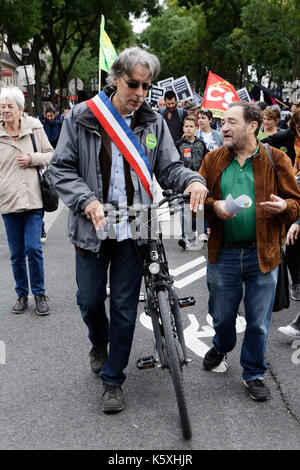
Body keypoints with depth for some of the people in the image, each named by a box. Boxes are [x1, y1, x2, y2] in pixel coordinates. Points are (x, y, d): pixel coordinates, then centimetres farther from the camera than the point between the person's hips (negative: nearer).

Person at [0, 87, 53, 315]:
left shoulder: (34, 128, 3)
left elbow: (51, 155, 10)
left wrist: (33, 158, -8)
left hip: (33, 200, -1)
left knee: (33, 249, -5)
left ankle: (39, 293, 12)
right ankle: (22, 294, 25)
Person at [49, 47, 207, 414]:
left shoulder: (153, 123, 1)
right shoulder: (82, 117, -5)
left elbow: (169, 167, 4)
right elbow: (61, 168, -5)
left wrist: (193, 181, -18)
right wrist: (87, 201, -21)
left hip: (133, 231, 1)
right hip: (92, 228, 0)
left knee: (125, 307, 7)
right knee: (90, 301, 15)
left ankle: (113, 379, 23)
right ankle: (99, 341, 49)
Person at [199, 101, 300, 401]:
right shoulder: (213, 160, 4)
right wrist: (213, 206, -15)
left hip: (262, 254, -2)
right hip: (223, 253, 2)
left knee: (258, 322, 8)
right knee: (221, 316, 17)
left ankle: (253, 373, 30)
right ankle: (222, 346, 51)